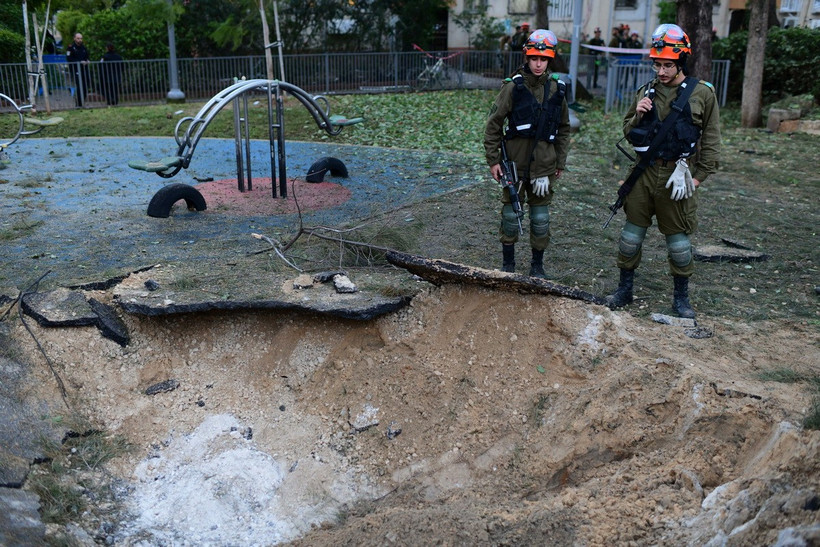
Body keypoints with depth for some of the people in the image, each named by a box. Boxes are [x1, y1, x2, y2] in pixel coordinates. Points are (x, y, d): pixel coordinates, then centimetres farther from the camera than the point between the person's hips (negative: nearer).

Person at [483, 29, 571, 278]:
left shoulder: (557, 90, 5)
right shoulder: (513, 87, -6)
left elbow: (563, 129, 14)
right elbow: (493, 124, -4)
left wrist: (561, 162, 14)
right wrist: (493, 159, -6)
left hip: (544, 164, 3)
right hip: (514, 163, -2)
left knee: (541, 217, 8)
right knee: (510, 214, 6)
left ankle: (537, 265, 22)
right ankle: (508, 263, 20)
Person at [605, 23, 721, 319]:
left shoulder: (702, 93, -3)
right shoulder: (645, 92, 6)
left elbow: (711, 140, 1)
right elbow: (628, 132, 13)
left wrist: (699, 177, -5)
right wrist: (637, 115, -8)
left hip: (677, 176, -3)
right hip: (645, 172, 3)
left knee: (678, 238, 6)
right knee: (632, 231, 8)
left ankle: (681, 297, 21)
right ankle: (624, 289, 23)